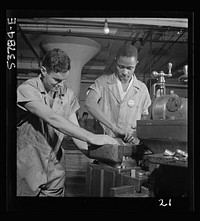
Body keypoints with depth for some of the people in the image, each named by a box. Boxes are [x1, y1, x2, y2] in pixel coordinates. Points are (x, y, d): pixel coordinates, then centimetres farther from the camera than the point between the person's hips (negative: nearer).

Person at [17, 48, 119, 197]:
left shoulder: (68, 95, 3)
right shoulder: (27, 90, -15)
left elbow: (75, 129, 2)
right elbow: (52, 119, -27)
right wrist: (92, 138, -30)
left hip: (55, 168, 4)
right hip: (28, 167, -4)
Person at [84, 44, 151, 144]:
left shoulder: (142, 89, 8)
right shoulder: (103, 81, 4)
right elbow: (89, 103, -14)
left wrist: (138, 137, -7)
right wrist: (114, 127, -23)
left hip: (129, 143, 2)